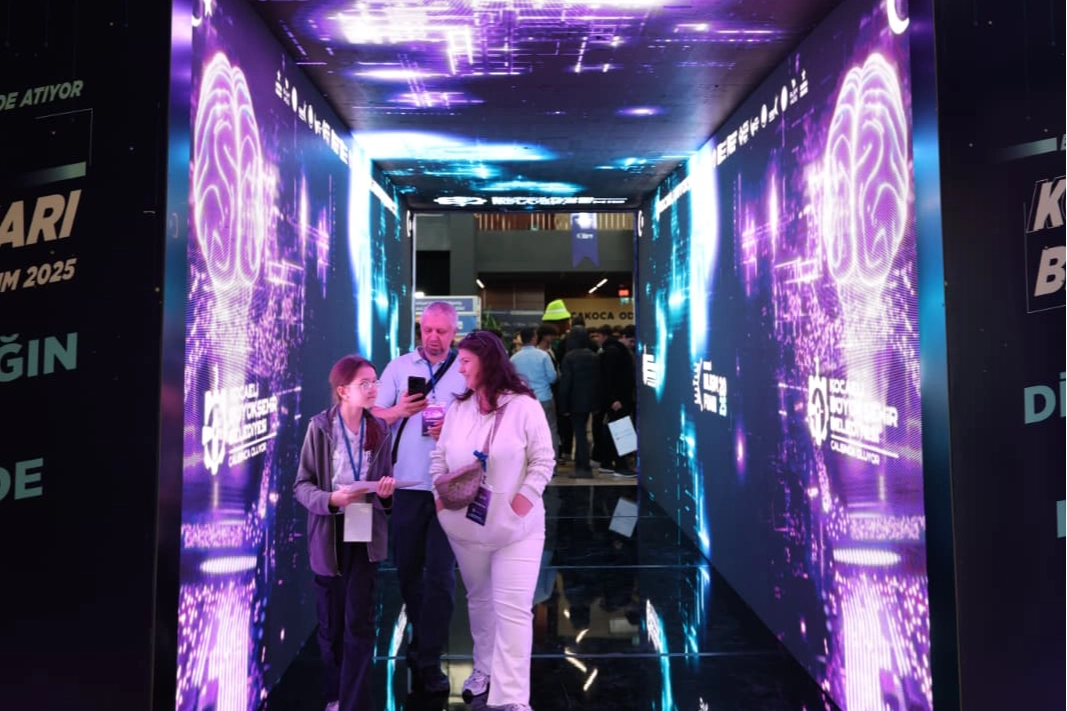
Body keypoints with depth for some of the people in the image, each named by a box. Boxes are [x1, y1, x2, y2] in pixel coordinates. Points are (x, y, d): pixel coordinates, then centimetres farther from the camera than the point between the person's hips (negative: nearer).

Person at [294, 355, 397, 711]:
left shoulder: (379, 429, 2)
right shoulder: (320, 427, -8)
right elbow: (302, 485, -7)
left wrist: (386, 492, -12)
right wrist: (331, 499, -25)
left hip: (366, 536, 2)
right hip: (329, 536, -1)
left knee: (360, 622, 0)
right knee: (331, 623, 11)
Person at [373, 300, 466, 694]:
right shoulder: (398, 367, 5)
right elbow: (375, 417, 4)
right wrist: (400, 411, -15)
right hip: (407, 485, 2)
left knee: (440, 572, 1)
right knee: (407, 567, 14)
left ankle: (428, 659, 14)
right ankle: (424, 637, 36)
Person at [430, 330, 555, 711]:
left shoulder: (524, 406, -11)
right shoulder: (457, 407, 5)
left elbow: (543, 461, -10)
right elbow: (439, 457, 9)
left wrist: (523, 501, -19)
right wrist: (440, 494, -5)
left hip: (516, 528, -5)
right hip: (465, 526, 5)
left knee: (512, 610, -5)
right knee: (478, 600, 20)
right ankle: (484, 668, 40)